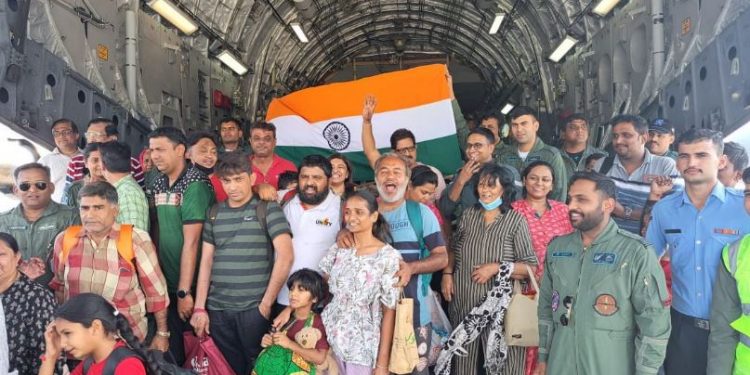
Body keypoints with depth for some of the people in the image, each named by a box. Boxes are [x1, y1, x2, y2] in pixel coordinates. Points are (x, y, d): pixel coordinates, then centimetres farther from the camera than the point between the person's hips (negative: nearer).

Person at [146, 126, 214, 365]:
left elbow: (191, 242, -18)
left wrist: (184, 291, -18)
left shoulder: (194, 185, -14)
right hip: (164, 284, 6)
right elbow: (156, 235, 10)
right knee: (170, 352, 15)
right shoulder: (157, 185, 8)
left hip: (187, 286, -6)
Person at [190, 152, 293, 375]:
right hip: (217, 308, 4)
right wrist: (199, 307, 4)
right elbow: (206, 261, 11)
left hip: (253, 308, -4)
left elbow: (285, 256, -10)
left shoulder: (267, 209, -2)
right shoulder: (214, 213, 11)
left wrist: (267, 303, -10)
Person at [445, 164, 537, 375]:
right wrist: (447, 274, 3)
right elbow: (453, 250, 18)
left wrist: (496, 267, -17)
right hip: (464, 304, 4)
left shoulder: (516, 220, -5)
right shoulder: (468, 215, 6)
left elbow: (531, 267, -8)